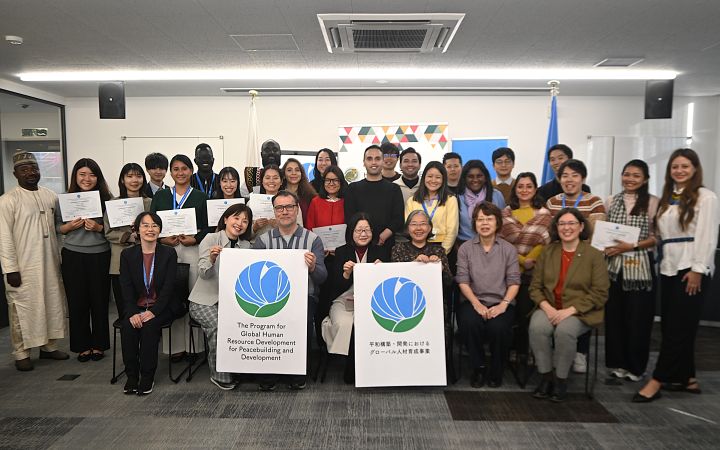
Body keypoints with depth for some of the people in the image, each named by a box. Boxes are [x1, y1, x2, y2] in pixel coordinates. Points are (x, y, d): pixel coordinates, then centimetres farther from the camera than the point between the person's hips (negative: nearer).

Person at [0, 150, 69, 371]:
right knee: (23, 308, 2)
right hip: (23, 267, -5)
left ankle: (49, 346, 26)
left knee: (52, 304, 12)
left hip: (50, 264, 5)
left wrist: (60, 259, 12)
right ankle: (21, 354, 15)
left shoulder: (50, 196, 8)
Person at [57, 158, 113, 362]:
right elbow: (58, 227, 9)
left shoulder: (106, 199, 0)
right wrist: (71, 226, -10)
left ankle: (99, 344, 21)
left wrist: (99, 228, -13)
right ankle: (82, 345, 21)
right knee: (77, 301, 6)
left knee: (99, 300, 5)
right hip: (73, 255, 1)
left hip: (99, 255, -1)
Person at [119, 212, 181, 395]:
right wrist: (133, 313, -17)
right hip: (136, 307, 2)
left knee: (149, 326, -29)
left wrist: (153, 311, -20)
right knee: (128, 327, -26)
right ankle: (131, 376, -11)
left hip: (161, 307, -2)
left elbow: (168, 287, -8)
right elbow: (126, 288, -2)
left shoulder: (169, 253, -1)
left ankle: (147, 377, -16)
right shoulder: (127, 254, 6)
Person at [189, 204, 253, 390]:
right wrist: (212, 259, -36)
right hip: (204, 300, -3)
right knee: (217, 326, -29)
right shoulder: (211, 239, -6)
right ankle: (219, 375, -9)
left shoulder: (245, 245, 6)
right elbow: (203, 273, -15)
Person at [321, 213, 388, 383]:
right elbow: (336, 288, 1)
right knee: (344, 323, -32)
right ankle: (350, 369, -11)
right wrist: (347, 273, -18)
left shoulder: (379, 253, 9)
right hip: (344, 301, 0)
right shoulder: (341, 252, 6)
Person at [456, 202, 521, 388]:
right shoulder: (465, 249, 7)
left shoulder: (509, 249, 8)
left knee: (498, 327, -31)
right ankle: (478, 368, -6)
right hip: (474, 301, 0)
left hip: (501, 303, 0)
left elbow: (514, 282, 1)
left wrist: (503, 304, -16)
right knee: (469, 323, -33)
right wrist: (477, 304, -16)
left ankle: (496, 371, -1)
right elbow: (463, 281, -1)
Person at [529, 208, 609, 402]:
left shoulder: (595, 255, 0)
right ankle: (546, 377, -11)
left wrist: (570, 310, -16)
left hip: (581, 312, -2)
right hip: (549, 308, 3)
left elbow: (600, 293, -6)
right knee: (537, 327, -29)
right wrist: (547, 307, -12)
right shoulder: (547, 252, 10)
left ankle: (561, 380, -11)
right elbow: (535, 287, 8)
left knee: (565, 330, -33)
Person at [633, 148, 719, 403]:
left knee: (678, 327, -5)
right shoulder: (667, 198, 16)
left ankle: (656, 382, -4)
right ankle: (687, 379, 21)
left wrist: (697, 270, -16)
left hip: (691, 269, -7)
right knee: (671, 326, 8)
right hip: (669, 268, 7)